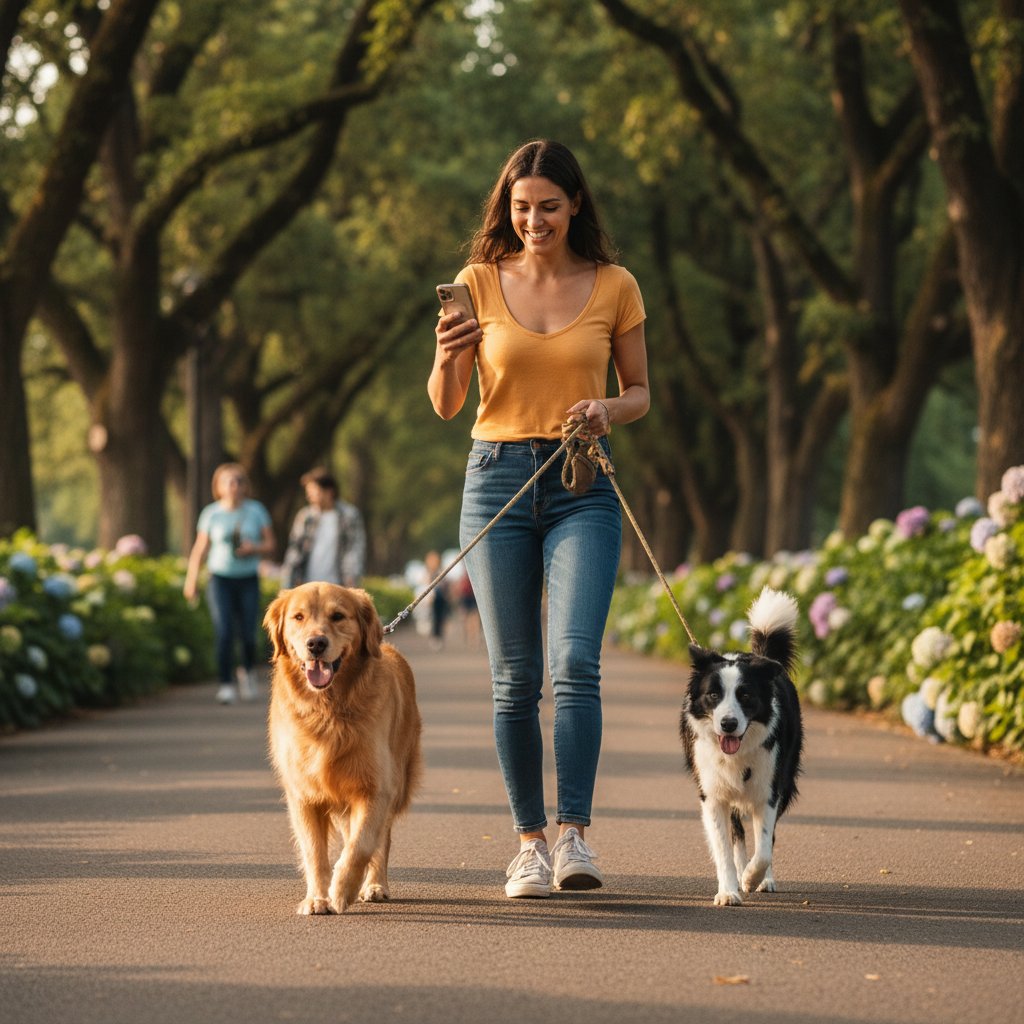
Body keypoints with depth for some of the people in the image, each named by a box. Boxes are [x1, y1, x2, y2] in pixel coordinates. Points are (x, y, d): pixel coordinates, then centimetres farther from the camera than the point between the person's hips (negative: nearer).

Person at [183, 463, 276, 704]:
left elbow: (270, 546, 5)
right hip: (221, 579, -1)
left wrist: (253, 549, -16)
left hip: (248, 580, 1)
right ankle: (226, 686, -7)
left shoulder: (256, 510, 3)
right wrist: (192, 579, 1)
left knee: (247, 636, -4)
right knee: (224, 634, -13)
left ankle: (246, 671, 26)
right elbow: (199, 550, 7)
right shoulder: (211, 514, 2)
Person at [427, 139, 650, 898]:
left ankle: (574, 834, -16)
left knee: (575, 660, -17)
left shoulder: (614, 286, 2)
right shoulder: (478, 282, 3)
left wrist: (608, 410, -12)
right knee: (514, 676, 2)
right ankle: (530, 843, 11)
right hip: (497, 478, 1)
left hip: (582, 486, -1)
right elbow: (445, 406, 5)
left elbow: (641, 393, 11)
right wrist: (447, 358, -16)